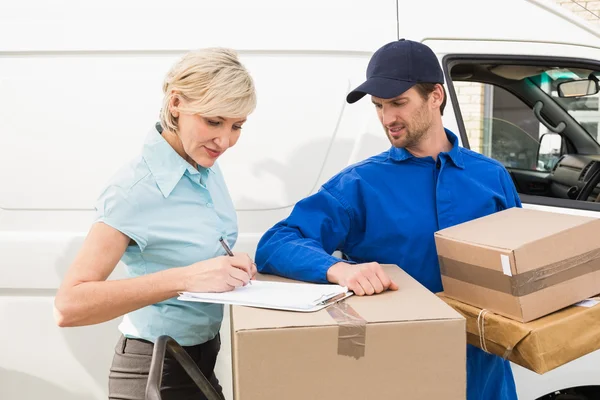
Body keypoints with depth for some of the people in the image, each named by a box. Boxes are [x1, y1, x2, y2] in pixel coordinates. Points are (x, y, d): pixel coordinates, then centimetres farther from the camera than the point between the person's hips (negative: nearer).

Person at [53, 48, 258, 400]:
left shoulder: (208, 166, -4)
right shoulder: (134, 190, -24)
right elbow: (70, 307, -30)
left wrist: (232, 268, -10)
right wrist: (185, 278, -37)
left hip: (204, 357, 7)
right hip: (156, 370, -7)